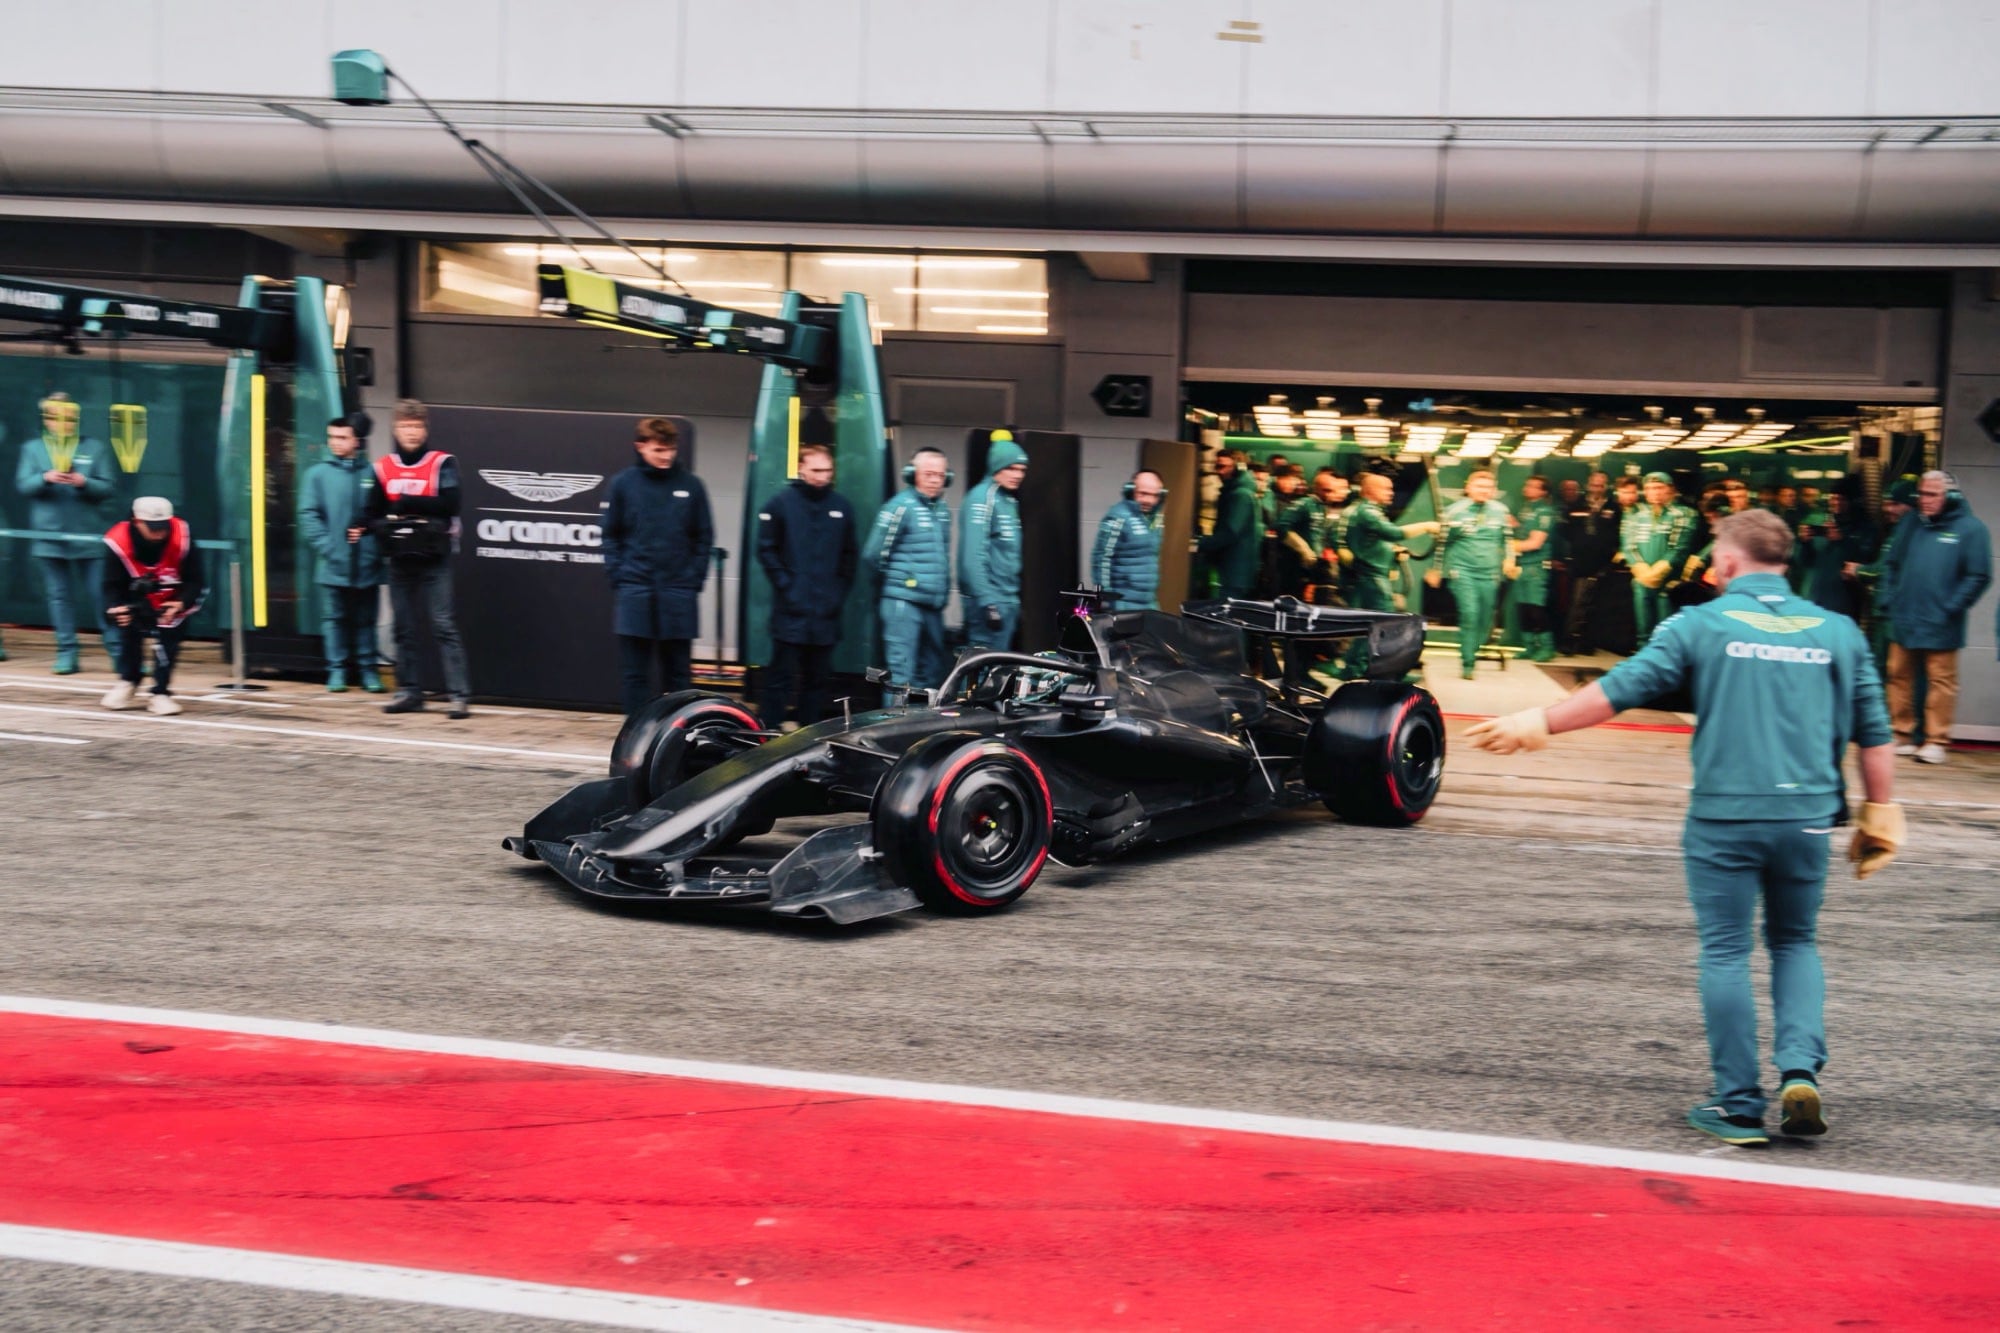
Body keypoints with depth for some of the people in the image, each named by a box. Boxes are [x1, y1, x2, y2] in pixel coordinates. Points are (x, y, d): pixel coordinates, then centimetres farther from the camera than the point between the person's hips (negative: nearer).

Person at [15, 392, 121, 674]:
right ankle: (67, 654, 11)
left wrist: (83, 482, -19)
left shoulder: (96, 448, 6)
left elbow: (108, 486, 0)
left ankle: (117, 651, 2)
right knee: (60, 596, 5)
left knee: (100, 594, -2)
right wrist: (46, 478, -19)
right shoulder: (33, 448, 10)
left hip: (89, 538, -2)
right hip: (50, 537, 2)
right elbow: (23, 484, 0)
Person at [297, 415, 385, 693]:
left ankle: (368, 670, 14)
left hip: (366, 563, 1)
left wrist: (367, 531, -8)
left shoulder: (371, 473, 5)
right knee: (334, 618, 4)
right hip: (333, 564, -1)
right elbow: (308, 514, -2)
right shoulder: (318, 473, 2)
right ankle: (337, 670, 11)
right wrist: (327, 545, -11)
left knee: (365, 620, 8)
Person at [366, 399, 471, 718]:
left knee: (444, 626, -8)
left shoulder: (442, 463, -3)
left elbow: (449, 504, -16)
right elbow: (373, 514, 12)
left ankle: (460, 694, -9)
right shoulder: (383, 467, 9)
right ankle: (409, 692, 18)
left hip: (433, 560, -4)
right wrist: (385, 528, -8)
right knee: (404, 628, 9)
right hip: (400, 560, 4)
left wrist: (407, 503, -15)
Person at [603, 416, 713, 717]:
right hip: (634, 591, 0)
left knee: (678, 672, 8)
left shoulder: (691, 485, 2)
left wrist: (695, 578, -2)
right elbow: (611, 535, 6)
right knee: (634, 673, 4)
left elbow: (704, 537, 6)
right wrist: (618, 574, -3)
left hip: (679, 593, 1)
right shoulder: (623, 483, 1)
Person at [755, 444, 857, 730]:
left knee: (818, 677, 9)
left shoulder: (842, 506, 7)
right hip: (791, 608, -3)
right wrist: (784, 584, -6)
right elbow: (766, 549, 0)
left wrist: (840, 589, 5)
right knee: (781, 674, -3)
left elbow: (850, 554, 13)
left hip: (827, 610, 3)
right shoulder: (781, 503, -2)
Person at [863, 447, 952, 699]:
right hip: (903, 602, -8)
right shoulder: (901, 506, -10)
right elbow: (873, 556, -7)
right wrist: (897, 580, 6)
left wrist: (943, 591, 16)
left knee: (932, 672, 14)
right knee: (901, 672, -9)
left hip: (933, 605, 8)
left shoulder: (942, 508, 13)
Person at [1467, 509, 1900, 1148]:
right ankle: (1800, 1070, 3)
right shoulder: (1837, 631, 7)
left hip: (1724, 814, -3)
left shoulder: (1701, 624, -3)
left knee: (1725, 952, 6)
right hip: (1808, 815, 3)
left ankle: (1739, 1106, 11)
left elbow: (1619, 688, -4)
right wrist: (1879, 813, 17)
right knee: (1795, 944, 20)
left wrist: (1540, 723, 5)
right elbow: (1873, 734, 8)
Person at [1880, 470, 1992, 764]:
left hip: (1940, 627, -5)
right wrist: (1893, 596, 7)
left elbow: (1979, 577, -7)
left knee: (1941, 681, 0)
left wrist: (1951, 608, -10)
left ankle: (1936, 741, 5)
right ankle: (1902, 735, 19)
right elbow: (1891, 563, 18)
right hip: (1903, 621, 5)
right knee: (1899, 677, 9)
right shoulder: (1911, 522, 11)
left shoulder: (1970, 528, -4)